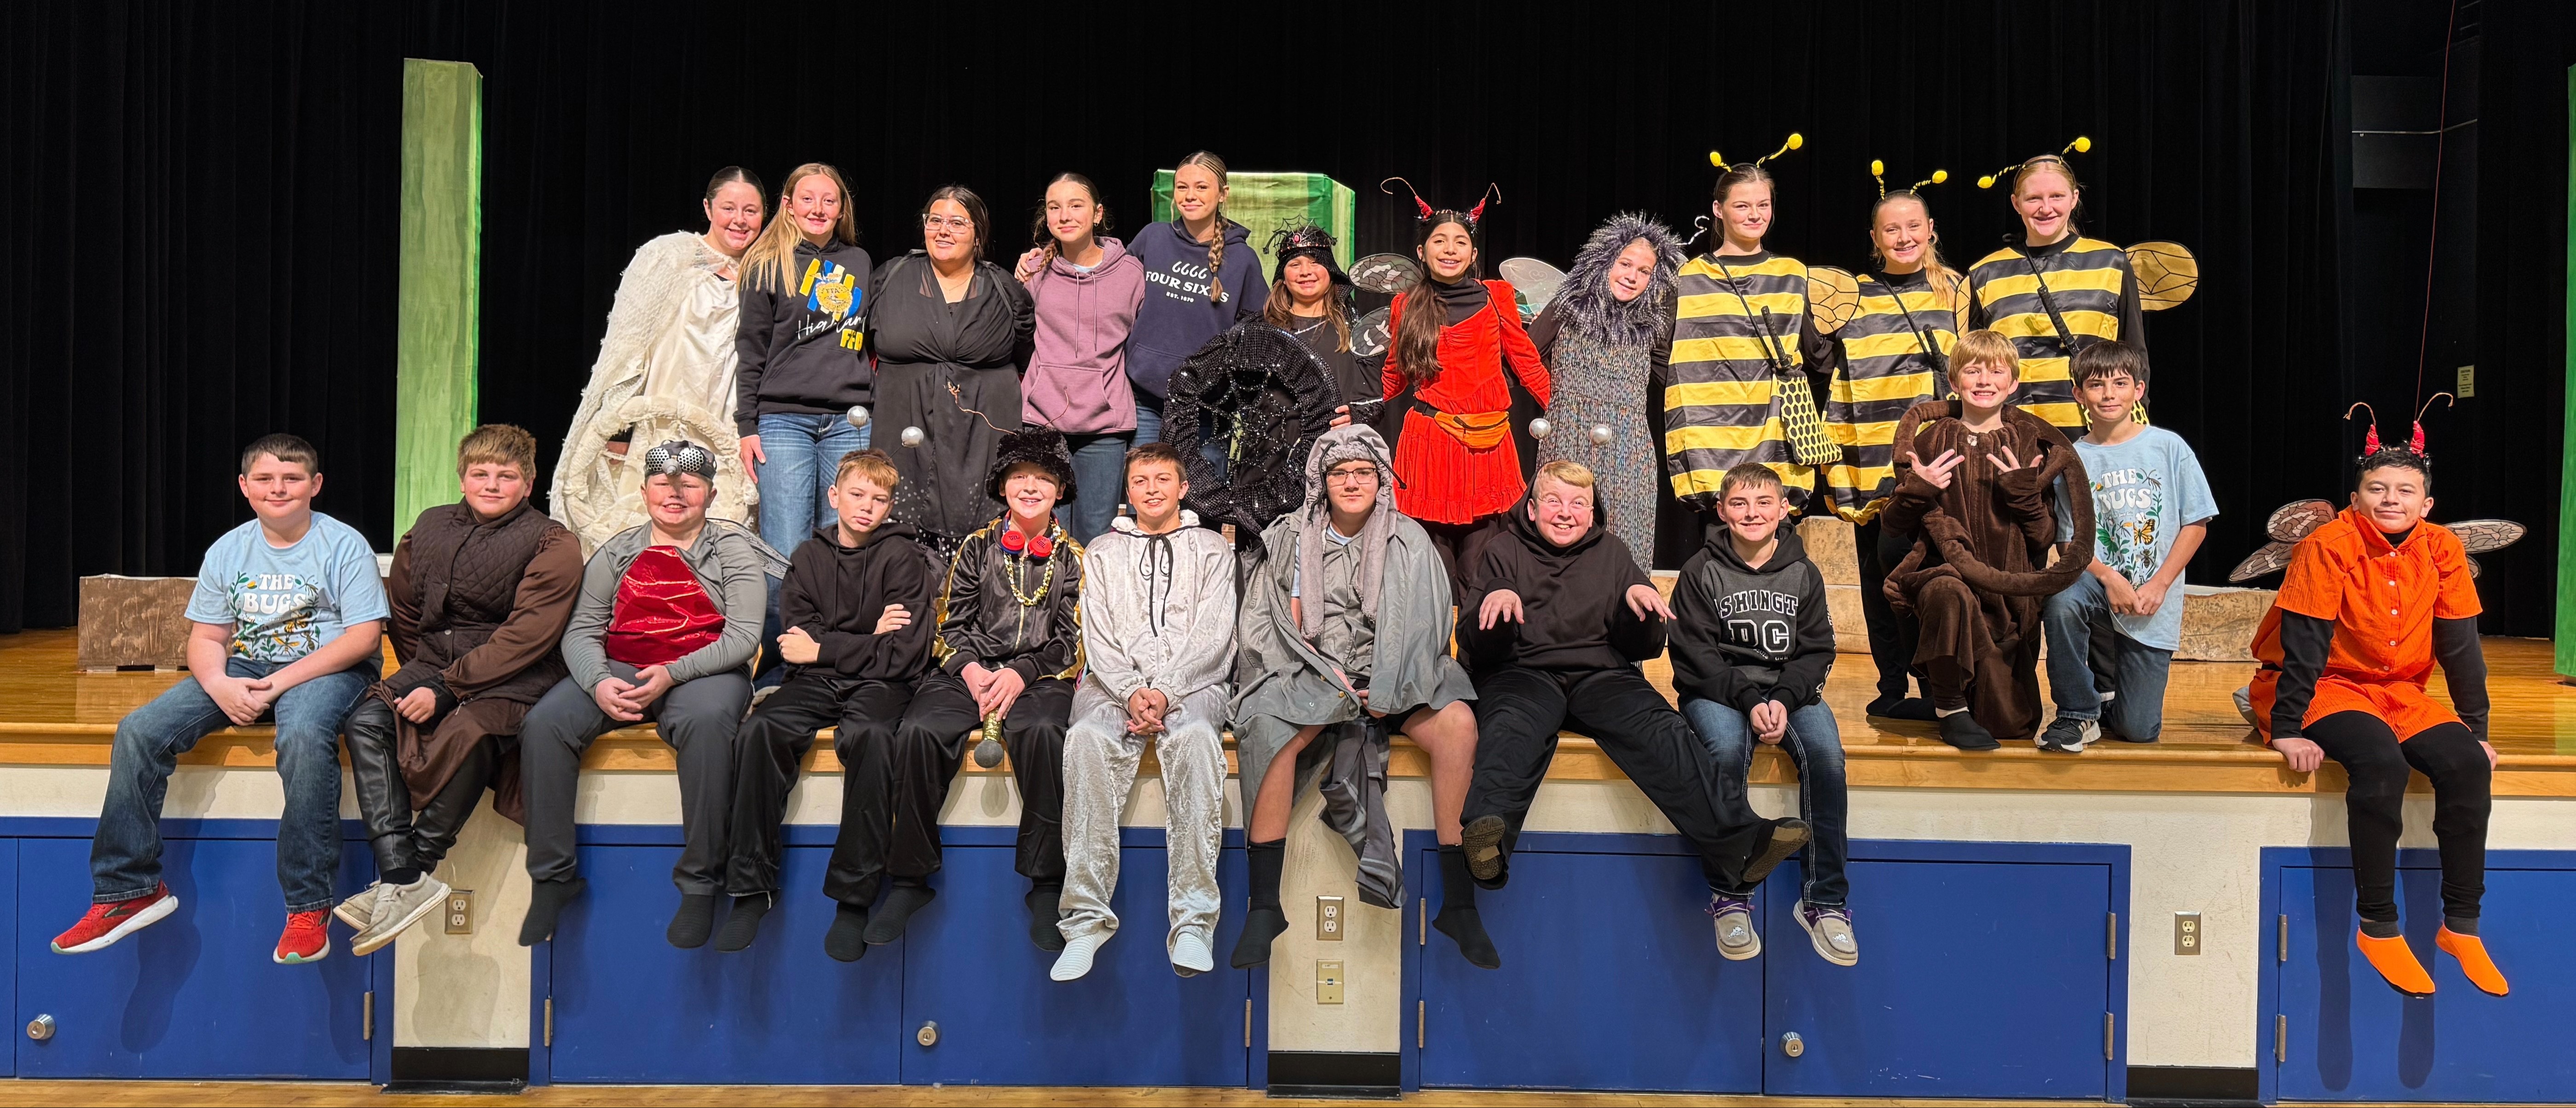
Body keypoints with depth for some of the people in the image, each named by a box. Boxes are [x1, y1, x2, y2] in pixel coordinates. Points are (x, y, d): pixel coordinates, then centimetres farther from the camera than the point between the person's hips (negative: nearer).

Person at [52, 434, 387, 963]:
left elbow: (363, 636, -13)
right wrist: (220, 685, -14)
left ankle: (309, 908, -31)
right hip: (245, 666, 6)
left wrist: (281, 682, -19)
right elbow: (206, 637, 10)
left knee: (304, 736, -39)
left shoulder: (344, 545, -5)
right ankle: (129, 890, -2)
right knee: (138, 732, -14)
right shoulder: (228, 551, 10)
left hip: (327, 667, -6)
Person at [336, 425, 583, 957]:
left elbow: (526, 637, -14)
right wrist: (420, 677, 11)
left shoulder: (552, 544, -5)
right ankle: (404, 879, -29)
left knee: (468, 732, -35)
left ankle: (416, 870, -20)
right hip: (435, 663, 6)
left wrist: (447, 690, -19)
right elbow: (405, 611, 23)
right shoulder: (431, 528, 13)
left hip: (513, 679, -5)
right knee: (365, 722, -22)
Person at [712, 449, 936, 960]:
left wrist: (824, 648, -3)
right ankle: (751, 885, -20)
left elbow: (903, 654, -6)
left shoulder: (902, 557, 2)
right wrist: (869, 638, -7)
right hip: (816, 684, 3)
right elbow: (800, 638, 3)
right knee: (758, 731, -28)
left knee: (868, 735, -37)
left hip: (878, 685, -3)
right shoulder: (809, 557, 14)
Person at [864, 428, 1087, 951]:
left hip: (1040, 678, -2)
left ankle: (1047, 885, -24)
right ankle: (911, 878, -14)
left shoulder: (1072, 557, 14)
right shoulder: (978, 548, 18)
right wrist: (971, 672, -9)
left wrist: (1022, 673, -12)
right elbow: (950, 624, 12)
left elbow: (1072, 639, 5)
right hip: (968, 672, 2)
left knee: (1041, 733, -36)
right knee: (918, 733, -29)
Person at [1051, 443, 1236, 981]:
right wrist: (1131, 692, -10)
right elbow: (1099, 638, 9)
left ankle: (1194, 920, -39)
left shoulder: (1212, 550, 17)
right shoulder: (1102, 553, 22)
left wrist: (1166, 693, -12)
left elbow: (1212, 638, 4)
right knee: (1087, 738, -33)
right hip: (1116, 682, 1)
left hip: (1192, 682, -1)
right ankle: (1087, 918, -34)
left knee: (1195, 737, -37)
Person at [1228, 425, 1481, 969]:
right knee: (1271, 728, -33)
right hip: (1312, 674, -1)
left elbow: (1430, 624, 2)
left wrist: (1389, 692, -12)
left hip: (1390, 676, 1)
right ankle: (1265, 904, -28)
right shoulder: (1293, 538, 11)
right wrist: (1328, 676, -12)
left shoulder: (1409, 541, 10)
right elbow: (1284, 624, 4)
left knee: (1458, 722, -29)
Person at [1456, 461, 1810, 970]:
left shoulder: (1611, 554, 20)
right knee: (1512, 731, -38)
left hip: (1601, 675, 2)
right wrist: (1494, 603, -15)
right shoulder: (1504, 552, 15)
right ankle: (1482, 843, -64)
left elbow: (1645, 648, 15)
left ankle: (1739, 843, -49)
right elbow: (1478, 649, 6)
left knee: (1659, 731, -30)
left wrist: (1640, 603, -6)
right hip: (1525, 674, -2)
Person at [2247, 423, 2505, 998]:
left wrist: (2478, 729, 2)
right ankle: (2377, 927, -22)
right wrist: (2287, 729, -24)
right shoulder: (2329, 546, -15)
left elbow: (2460, 645, 3)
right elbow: (2302, 640, -19)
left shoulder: (2441, 550, -1)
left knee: (2467, 763, -20)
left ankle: (2461, 926, -8)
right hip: (2325, 687, -5)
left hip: (2399, 692, 5)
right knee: (2381, 762, -32)